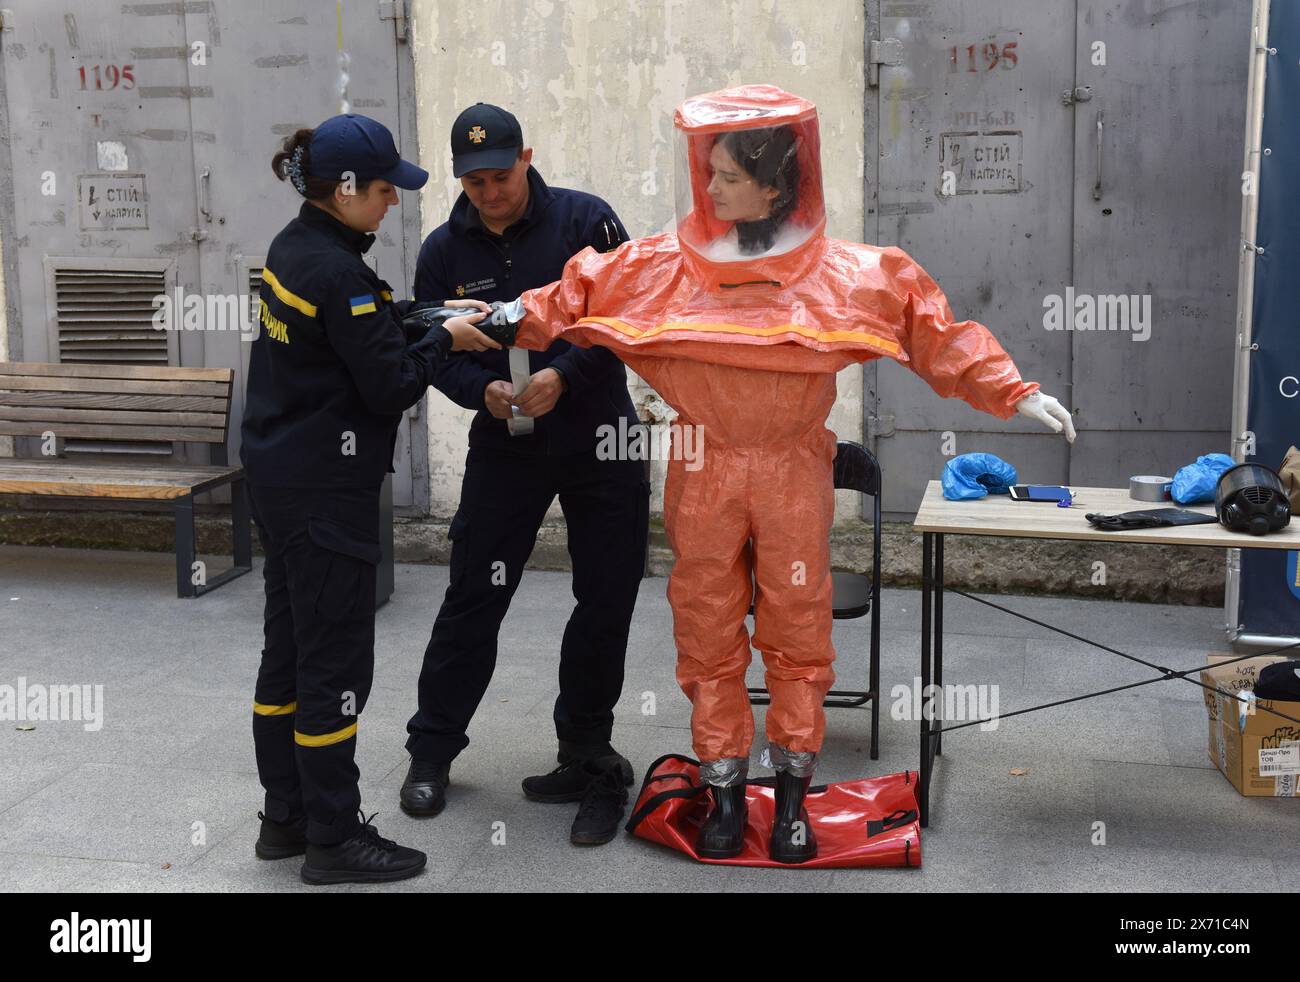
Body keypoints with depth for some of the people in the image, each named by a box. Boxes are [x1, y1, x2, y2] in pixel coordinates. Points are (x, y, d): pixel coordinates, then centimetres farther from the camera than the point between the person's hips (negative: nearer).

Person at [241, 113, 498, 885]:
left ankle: (287, 817, 26)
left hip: (279, 470, 10)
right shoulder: (340, 272, -20)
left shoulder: (292, 248, 9)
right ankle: (334, 837, 9)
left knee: (290, 647, 16)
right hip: (326, 487, -10)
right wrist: (446, 340, -4)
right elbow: (389, 386, -18)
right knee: (336, 661, -1)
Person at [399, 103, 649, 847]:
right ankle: (432, 750, 20)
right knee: (472, 599, 3)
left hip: (600, 440, -1)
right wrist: (483, 390, -19)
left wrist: (563, 375, -22)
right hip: (503, 448, 2)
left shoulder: (583, 220, -8)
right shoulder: (445, 251, 0)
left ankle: (586, 757, 21)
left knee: (605, 604, 3)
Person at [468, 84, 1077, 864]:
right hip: (705, 476, 1)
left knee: (797, 632, 6)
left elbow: (938, 333, -3)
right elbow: (578, 296, 6)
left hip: (794, 476, -1)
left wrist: (1014, 394, -8)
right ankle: (725, 793, 22)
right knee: (709, 633, 7)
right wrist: (518, 320, -6)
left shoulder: (848, 275, -4)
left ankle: (793, 796, 22)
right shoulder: (663, 269, -1)